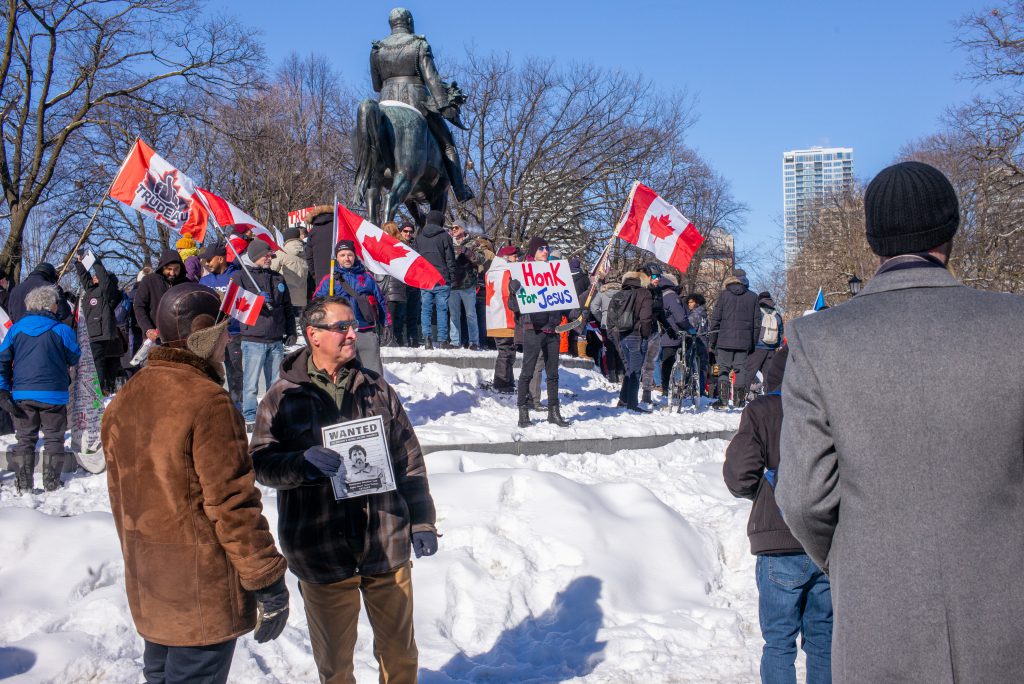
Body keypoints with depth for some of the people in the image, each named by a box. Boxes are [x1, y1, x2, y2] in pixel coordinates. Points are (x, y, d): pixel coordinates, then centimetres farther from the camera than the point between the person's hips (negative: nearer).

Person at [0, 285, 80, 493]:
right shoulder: (62, 330, -7)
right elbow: (74, 358, 4)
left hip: (22, 394, 3)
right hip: (53, 395, -3)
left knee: (24, 438, 12)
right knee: (53, 438, 10)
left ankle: (23, 484, 11)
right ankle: (51, 483, 11)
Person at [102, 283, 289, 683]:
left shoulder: (125, 399, 6)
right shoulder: (206, 400, -20)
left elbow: (120, 497, 13)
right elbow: (232, 502, -20)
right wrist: (268, 582, -14)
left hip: (146, 586, 8)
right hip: (203, 588, -8)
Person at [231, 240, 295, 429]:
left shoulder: (278, 278, 17)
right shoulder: (240, 277, 2)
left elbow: (287, 307, 20)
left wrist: (291, 332, 14)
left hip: (276, 341, 5)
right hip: (253, 340, -5)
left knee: (276, 383, 10)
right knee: (251, 384, -5)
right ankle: (250, 419, 3)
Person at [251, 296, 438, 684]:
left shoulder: (376, 389, 7)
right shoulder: (284, 397, -2)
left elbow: (409, 461, 10)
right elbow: (261, 462, -7)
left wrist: (421, 521, 5)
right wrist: (302, 462, -27)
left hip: (388, 548, 3)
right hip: (322, 555, -2)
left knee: (400, 652, 16)